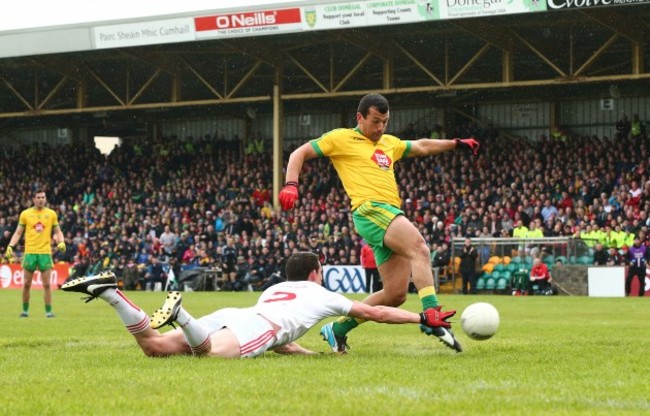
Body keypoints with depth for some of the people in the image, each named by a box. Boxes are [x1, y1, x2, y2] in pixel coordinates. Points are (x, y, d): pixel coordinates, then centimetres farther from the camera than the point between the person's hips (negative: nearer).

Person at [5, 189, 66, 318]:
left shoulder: (51, 214, 6)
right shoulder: (25, 214, 4)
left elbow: (57, 231, 12)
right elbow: (18, 233, 7)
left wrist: (61, 242, -7)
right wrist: (10, 246, -6)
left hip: (45, 253, 0)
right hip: (30, 252, 0)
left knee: (47, 284, -3)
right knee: (26, 284, 3)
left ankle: (48, 311, 3)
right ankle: (25, 310, 16)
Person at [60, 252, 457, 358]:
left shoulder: (276, 289, 43)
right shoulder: (320, 294, 28)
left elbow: (276, 337, 43)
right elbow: (373, 312, 29)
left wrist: (314, 355, 43)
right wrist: (425, 318, 35)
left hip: (229, 316, 7)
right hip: (253, 328, -7)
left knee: (155, 346, -10)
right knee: (216, 354, -38)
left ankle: (110, 293, -22)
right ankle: (179, 314, -55)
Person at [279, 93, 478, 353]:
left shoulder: (389, 143, 27)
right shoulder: (341, 138, 7)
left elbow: (421, 147, 41)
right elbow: (300, 154, 7)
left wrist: (456, 144, 34)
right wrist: (291, 185, -9)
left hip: (392, 214, 8)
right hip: (370, 211, -8)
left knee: (396, 294, 2)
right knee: (419, 248, -31)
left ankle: (337, 330, 15)